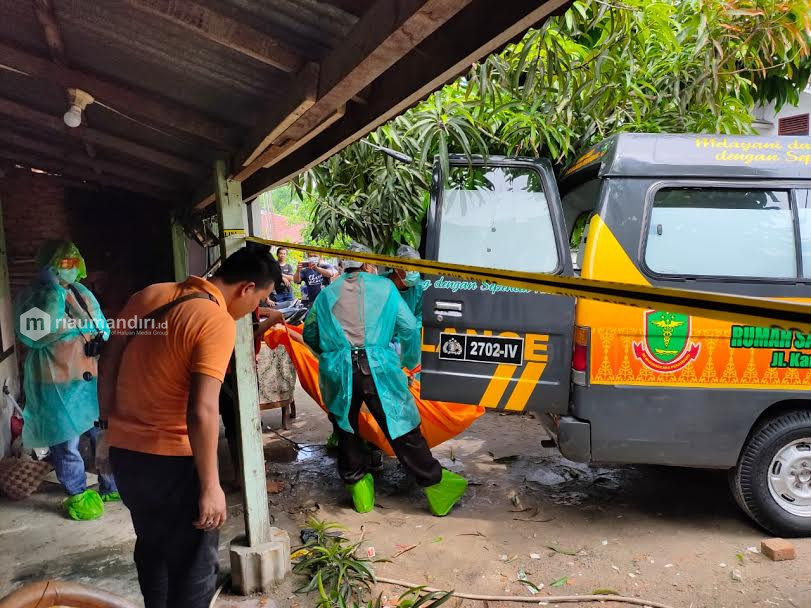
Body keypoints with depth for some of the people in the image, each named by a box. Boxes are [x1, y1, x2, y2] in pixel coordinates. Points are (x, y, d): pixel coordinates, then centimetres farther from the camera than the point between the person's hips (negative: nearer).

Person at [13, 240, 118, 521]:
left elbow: (102, 324, 17)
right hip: (58, 385, -6)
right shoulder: (32, 297, -8)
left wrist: (100, 339, -5)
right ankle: (78, 495, 22)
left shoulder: (82, 292, 10)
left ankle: (111, 486, 32)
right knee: (66, 443, 4)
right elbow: (31, 335, -23)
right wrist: (51, 297, -26)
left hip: (93, 378, 6)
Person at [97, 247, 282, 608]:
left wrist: (109, 429, 19)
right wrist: (210, 486, -19)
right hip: (171, 459, -8)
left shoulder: (149, 295, 4)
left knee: (151, 545, 27)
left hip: (123, 450, 8)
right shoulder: (218, 322, -19)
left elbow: (109, 365, 10)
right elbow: (201, 412, -26)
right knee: (195, 564, 10)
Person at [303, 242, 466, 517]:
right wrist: (410, 361, 23)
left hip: (338, 372, 2)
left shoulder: (327, 294, 17)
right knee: (401, 428, 5)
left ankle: (358, 485, 26)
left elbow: (310, 334, 21)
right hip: (378, 368, -2)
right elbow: (409, 328, 8)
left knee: (346, 430, 19)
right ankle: (435, 482, 15)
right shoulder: (384, 287, 11)